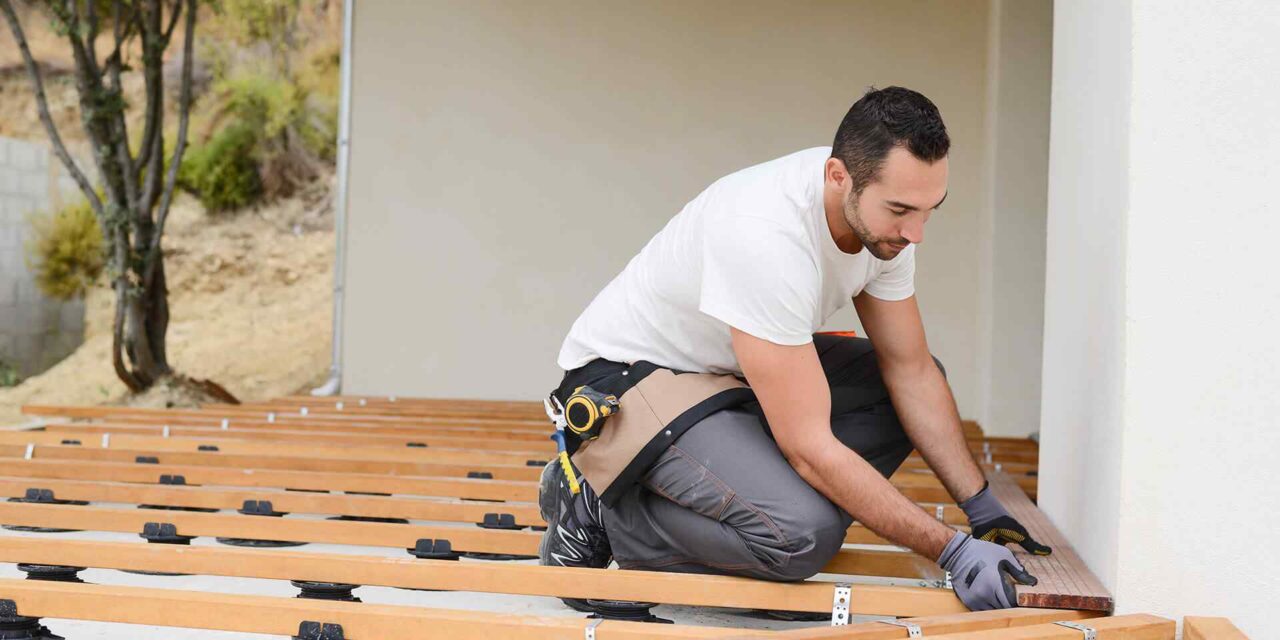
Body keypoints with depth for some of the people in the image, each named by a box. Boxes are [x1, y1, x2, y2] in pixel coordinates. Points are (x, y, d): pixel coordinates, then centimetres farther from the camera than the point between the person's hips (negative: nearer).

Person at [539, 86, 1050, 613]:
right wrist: (951, 549, -29)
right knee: (804, 535, -30)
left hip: (730, 372, 9)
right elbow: (810, 447, -32)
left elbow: (911, 369, 4)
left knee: (921, 382, 1)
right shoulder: (766, 238, -35)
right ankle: (602, 508, -7)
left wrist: (981, 507, -1)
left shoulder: (882, 216, -10)